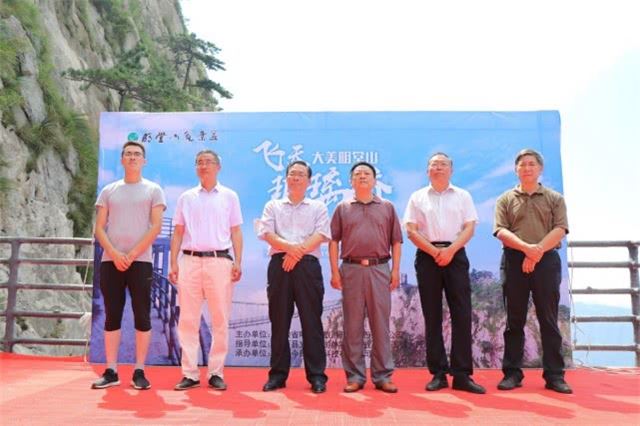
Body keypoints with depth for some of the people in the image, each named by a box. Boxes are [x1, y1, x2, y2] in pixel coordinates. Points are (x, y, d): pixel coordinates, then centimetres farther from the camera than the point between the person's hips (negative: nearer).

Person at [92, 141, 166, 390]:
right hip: (110, 261, 3)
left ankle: (139, 371, 6)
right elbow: (99, 228, 8)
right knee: (112, 316, 5)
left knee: (142, 317, -1)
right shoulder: (108, 191, 14)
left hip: (140, 261, -2)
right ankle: (111, 371, 12)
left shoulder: (153, 190, 6)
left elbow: (156, 227, -3)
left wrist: (131, 255, -11)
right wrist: (115, 254, -8)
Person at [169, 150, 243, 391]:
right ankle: (189, 373, 10)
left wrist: (238, 262, -3)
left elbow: (236, 232, 7)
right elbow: (178, 233, 12)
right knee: (188, 319, 2)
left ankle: (216, 373, 11)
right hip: (190, 260, 1)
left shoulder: (229, 196, 11)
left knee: (220, 319, 1)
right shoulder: (186, 197, 14)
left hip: (219, 261, -1)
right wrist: (173, 264, 3)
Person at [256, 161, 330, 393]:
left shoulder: (318, 207, 14)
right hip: (279, 264, 1)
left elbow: (321, 235, -1)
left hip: (308, 265, -1)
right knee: (279, 320, 4)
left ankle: (317, 375, 6)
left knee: (311, 321, -1)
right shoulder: (273, 205, 17)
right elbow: (266, 233, 1)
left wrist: (298, 252, -13)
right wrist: (289, 247, -15)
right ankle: (278, 374, 13)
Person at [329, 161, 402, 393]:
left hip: (379, 269, 0)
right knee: (352, 324, 4)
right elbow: (334, 241, 7)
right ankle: (354, 376, 13)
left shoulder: (387, 207, 12)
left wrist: (395, 270, 1)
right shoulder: (343, 208, 11)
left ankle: (382, 376, 13)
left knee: (380, 324, 3)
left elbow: (396, 241, 10)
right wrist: (335, 272, -1)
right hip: (351, 269, 0)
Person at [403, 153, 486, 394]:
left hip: (455, 255, 0)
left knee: (462, 315, -4)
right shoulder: (418, 197, 11)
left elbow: (469, 227, 3)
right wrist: (435, 251, -10)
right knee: (432, 317, 3)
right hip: (428, 256, 0)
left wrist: (450, 250, -12)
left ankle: (462, 374, 1)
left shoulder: (463, 196, 13)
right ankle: (438, 373, 10)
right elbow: (411, 230, 2)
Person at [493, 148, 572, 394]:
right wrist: (527, 248, -18)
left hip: (547, 261, 0)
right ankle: (512, 373, 10)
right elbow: (501, 231, -3)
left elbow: (560, 230, -2)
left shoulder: (555, 198, 11)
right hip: (514, 261, 0)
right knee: (514, 320, 4)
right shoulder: (505, 200, 10)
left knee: (548, 319, 3)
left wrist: (537, 252, -14)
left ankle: (554, 375, 10)